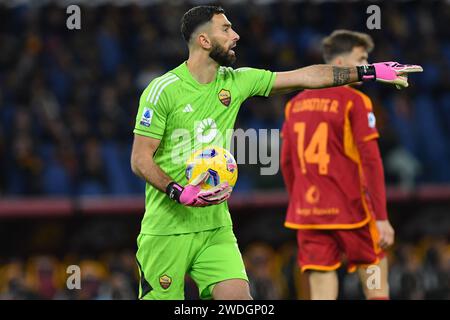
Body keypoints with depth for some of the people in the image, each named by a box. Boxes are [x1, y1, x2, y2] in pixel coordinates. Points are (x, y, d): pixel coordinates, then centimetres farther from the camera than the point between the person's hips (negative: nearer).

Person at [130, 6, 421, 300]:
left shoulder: (235, 82, 6)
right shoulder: (164, 89, -10)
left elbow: (306, 77, 8)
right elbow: (140, 159, -10)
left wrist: (371, 72, 6)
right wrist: (180, 194, -25)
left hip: (216, 227, 5)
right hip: (167, 229, -5)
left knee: (238, 295, -11)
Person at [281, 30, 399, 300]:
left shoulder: (296, 103, 11)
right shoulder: (354, 101, -7)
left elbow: (286, 163, 16)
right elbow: (371, 161, -13)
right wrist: (382, 218, -13)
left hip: (307, 213, 5)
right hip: (349, 211, -5)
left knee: (322, 294, 2)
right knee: (376, 285, 9)